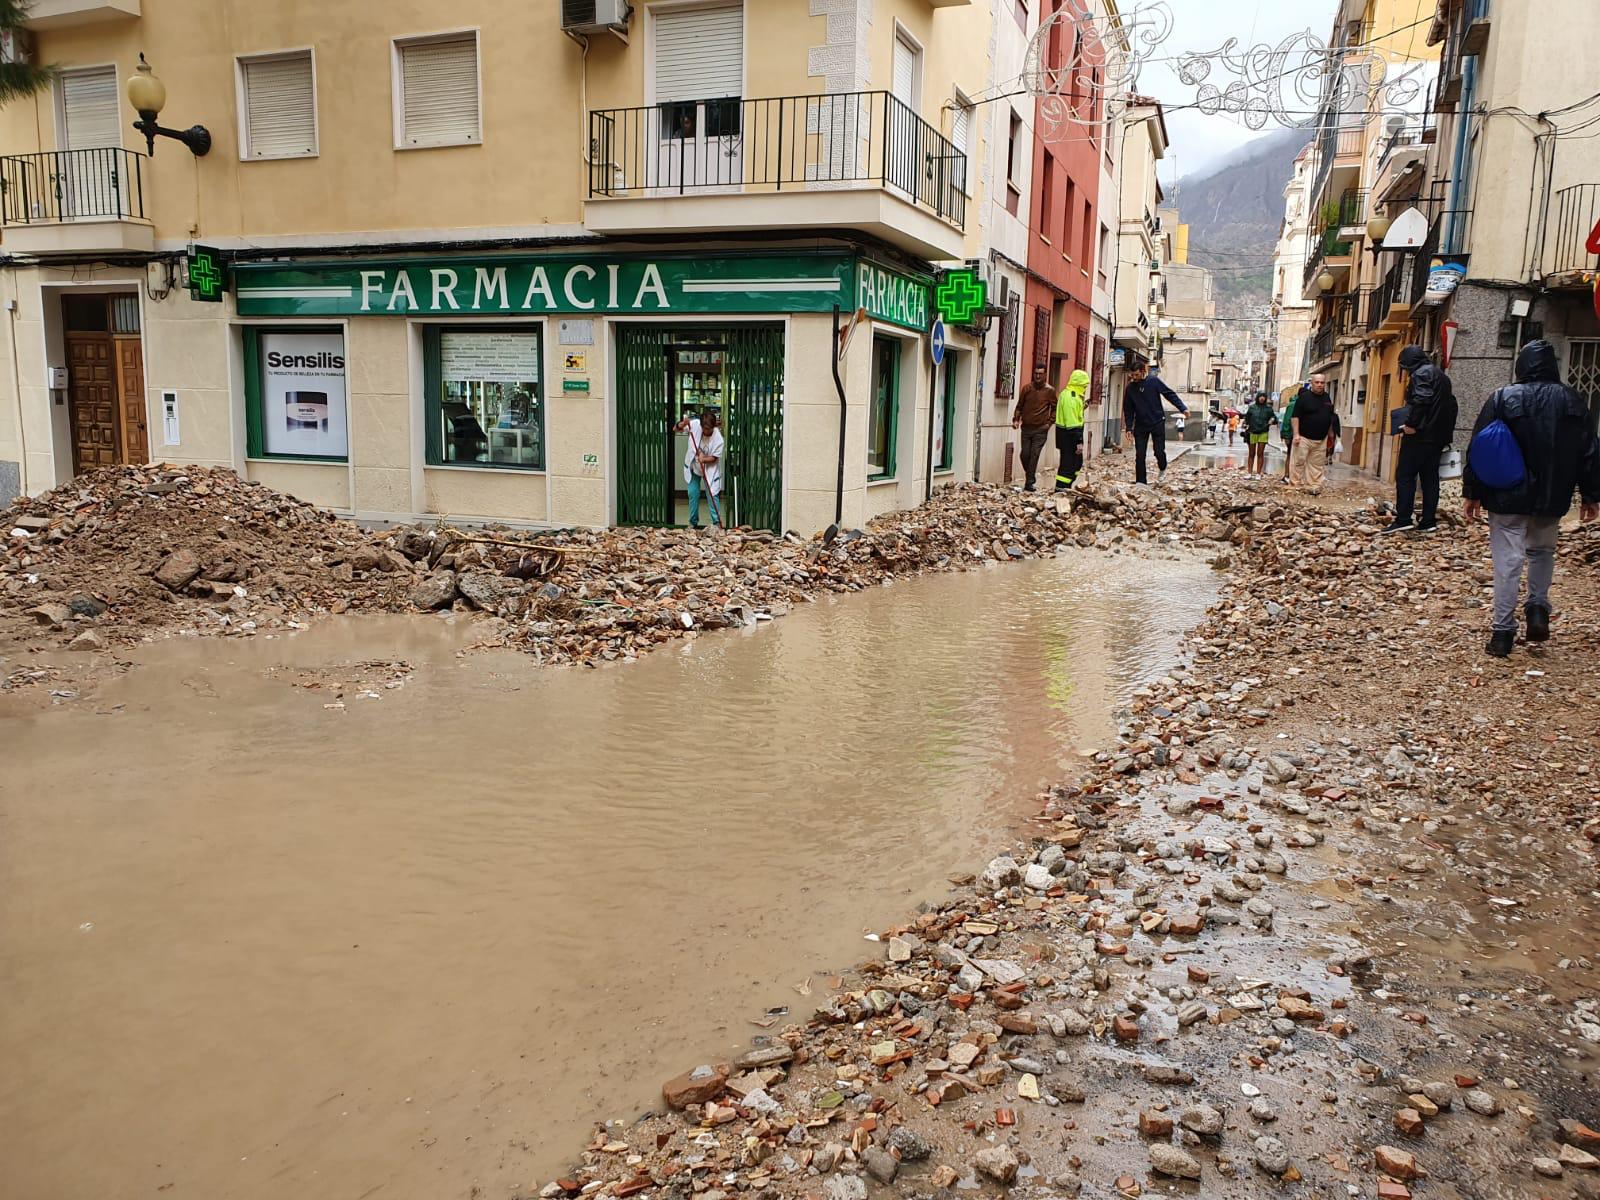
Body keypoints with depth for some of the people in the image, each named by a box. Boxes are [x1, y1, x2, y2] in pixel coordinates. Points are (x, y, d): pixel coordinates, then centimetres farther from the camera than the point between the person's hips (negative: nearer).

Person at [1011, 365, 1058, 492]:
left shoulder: (1050, 390, 0)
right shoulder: (1027, 389, 6)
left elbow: (1055, 409, 6)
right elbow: (1019, 406, 11)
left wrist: (1049, 423, -3)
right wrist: (1016, 419, -1)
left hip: (1040, 429, -3)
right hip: (1026, 428, 3)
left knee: (1034, 456, -7)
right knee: (1025, 455, 5)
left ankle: (1029, 483, -4)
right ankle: (1029, 476, 27)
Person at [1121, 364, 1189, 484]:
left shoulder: (1154, 381, -6)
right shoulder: (1130, 389, 0)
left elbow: (1170, 394, -4)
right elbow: (1128, 410, 6)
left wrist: (1182, 408, -13)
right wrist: (1128, 428, -1)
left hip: (1157, 423, -2)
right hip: (1140, 425, 2)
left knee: (1159, 451, -4)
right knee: (1140, 455, -3)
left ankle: (1162, 469, 28)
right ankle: (1140, 481, 4)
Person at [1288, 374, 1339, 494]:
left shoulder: (1327, 398, 12)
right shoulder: (1304, 397, -6)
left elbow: (1331, 418, 22)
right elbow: (1295, 416, -10)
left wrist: (1331, 435, 19)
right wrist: (1296, 434, -16)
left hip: (1321, 440, 5)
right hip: (1304, 438, -5)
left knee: (1317, 465, 6)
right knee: (1298, 462, -5)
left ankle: (1314, 487, 11)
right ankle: (1295, 485, 1)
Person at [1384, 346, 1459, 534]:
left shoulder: (1420, 373, -9)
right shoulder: (1442, 376, 20)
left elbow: (1421, 400, -25)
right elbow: (1451, 405, 22)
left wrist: (1411, 424, -21)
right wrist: (1446, 431, 22)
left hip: (1419, 435, -9)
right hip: (1438, 437, 9)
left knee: (1404, 475, -6)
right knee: (1430, 478, 10)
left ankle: (1403, 519, -10)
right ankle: (1429, 521, 10)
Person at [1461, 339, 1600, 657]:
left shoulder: (1502, 399, -5)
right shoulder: (1572, 401, 3)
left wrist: (1473, 493, 2)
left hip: (1508, 498, -3)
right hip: (1552, 499, 3)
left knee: (1508, 561, -1)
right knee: (1543, 551, 24)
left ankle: (1502, 631, -1)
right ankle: (1538, 608, 12)